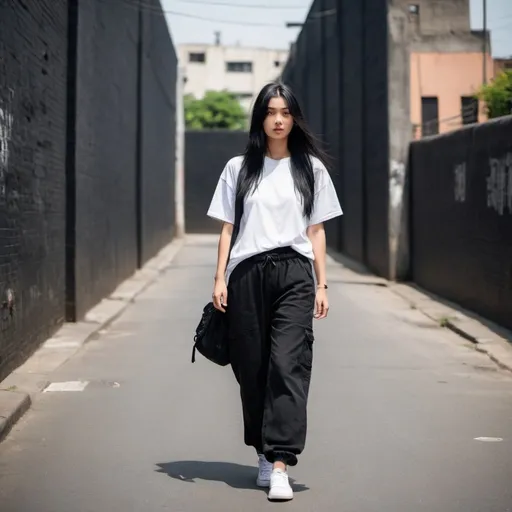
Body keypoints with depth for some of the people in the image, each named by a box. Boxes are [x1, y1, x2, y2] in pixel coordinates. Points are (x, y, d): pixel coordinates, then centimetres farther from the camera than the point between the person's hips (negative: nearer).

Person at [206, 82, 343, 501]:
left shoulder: (311, 167, 10)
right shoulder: (239, 168, 10)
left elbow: (316, 230, 11)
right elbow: (227, 228, 9)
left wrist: (321, 284, 6)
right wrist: (219, 279, 1)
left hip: (294, 273, -1)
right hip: (247, 273, 1)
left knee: (288, 365, -12)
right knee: (252, 368, 4)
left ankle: (280, 465, -15)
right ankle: (264, 454, 19)